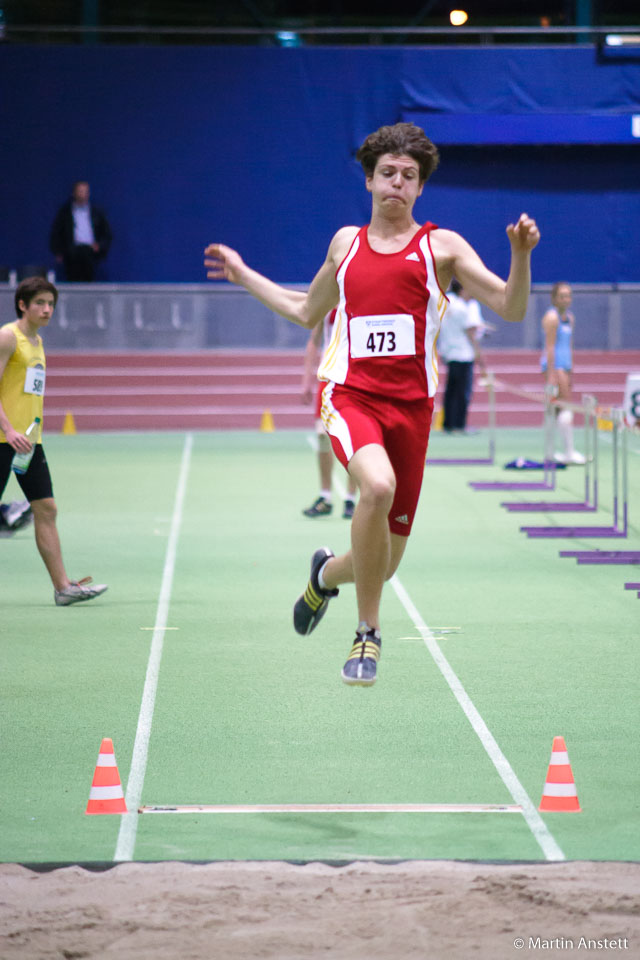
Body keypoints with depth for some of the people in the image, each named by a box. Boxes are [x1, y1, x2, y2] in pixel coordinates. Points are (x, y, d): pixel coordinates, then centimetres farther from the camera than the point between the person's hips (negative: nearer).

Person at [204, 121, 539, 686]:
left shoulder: (440, 246, 7)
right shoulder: (346, 242, 15)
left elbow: (511, 308, 2)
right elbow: (307, 312, 31)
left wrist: (521, 255, -15)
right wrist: (244, 276, 33)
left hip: (410, 403, 0)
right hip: (349, 393, 0)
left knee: (386, 562, 4)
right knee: (377, 485, -34)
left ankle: (327, 573, 43)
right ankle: (368, 633, -17)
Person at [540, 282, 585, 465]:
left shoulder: (569, 317, 16)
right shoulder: (552, 317, -11)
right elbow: (550, 347, -15)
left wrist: (569, 374, 20)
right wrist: (551, 375, -19)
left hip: (565, 365, 9)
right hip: (554, 365, -9)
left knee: (555, 410, 8)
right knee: (566, 408, -12)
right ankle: (569, 451, -12)